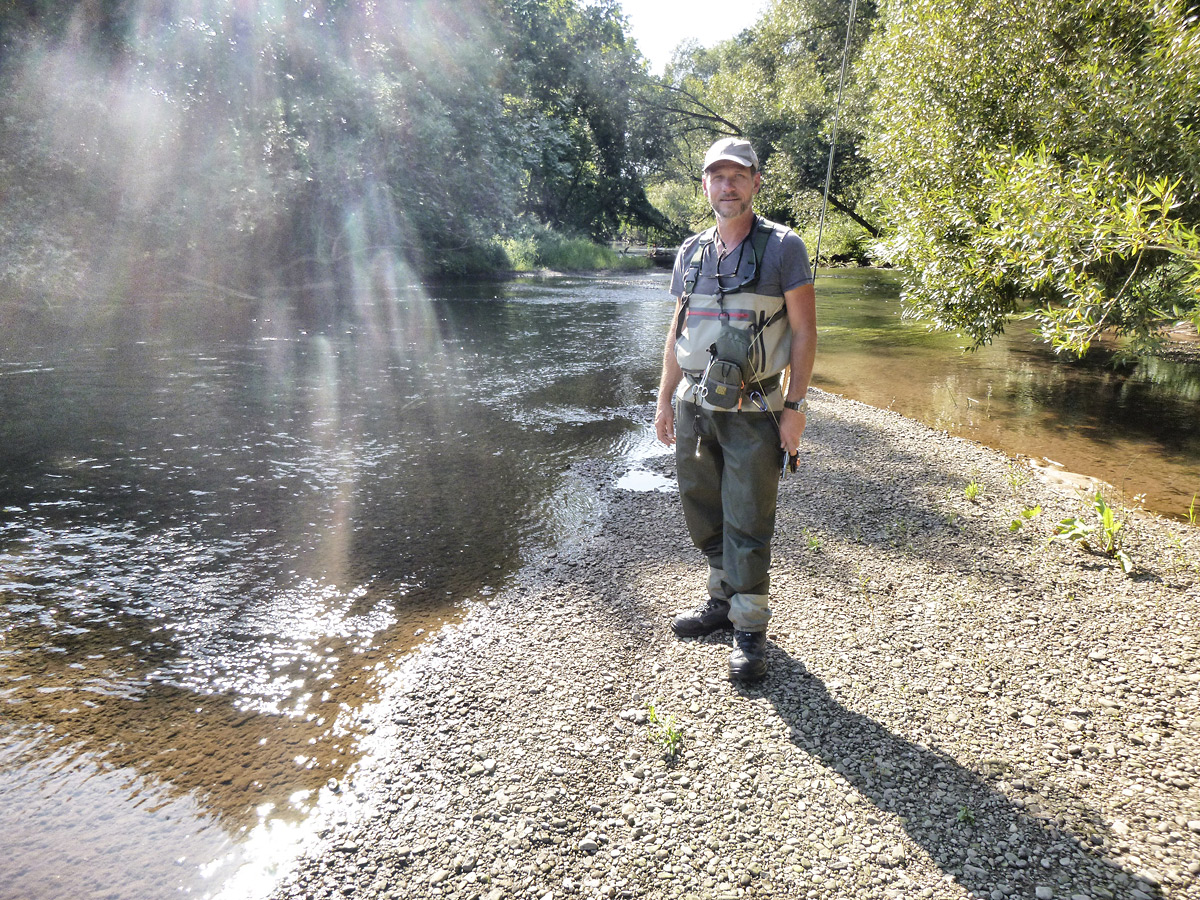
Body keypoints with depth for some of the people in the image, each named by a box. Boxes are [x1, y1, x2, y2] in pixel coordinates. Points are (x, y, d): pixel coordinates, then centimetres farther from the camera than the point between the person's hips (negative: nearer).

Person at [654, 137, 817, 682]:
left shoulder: (783, 247, -4)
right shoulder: (690, 252, 10)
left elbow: (804, 331, -6)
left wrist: (795, 404, -12)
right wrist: (665, 400, 13)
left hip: (752, 412, -5)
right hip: (693, 407, 5)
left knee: (747, 524, 0)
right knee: (704, 517, 14)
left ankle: (750, 629, 14)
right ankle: (722, 601, 33)